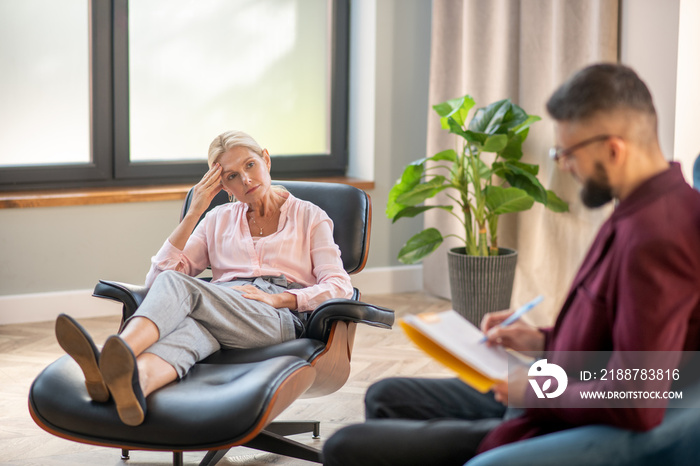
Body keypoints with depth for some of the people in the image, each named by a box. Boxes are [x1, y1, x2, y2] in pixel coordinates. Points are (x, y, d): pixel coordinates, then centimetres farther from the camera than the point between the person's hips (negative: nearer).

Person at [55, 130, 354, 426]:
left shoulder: (309, 217, 19)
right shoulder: (219, 220, 27)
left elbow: (340, 287, 6)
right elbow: (157, 276, 15)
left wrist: (278, 299, -9)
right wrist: (194, 213, 7)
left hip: (280, 319, -3)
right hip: (221, 315, 3)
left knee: (177, 284, -32)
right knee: (192, 326, -39)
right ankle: (136, 380, -73)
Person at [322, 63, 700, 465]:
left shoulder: (654, 239, -28)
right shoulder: (647, 211, 6)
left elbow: (636, 406, -32)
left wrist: (537, 392, -17)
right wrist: (542, 341, 7)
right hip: (546, 403, 11)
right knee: (385, 398, 23)